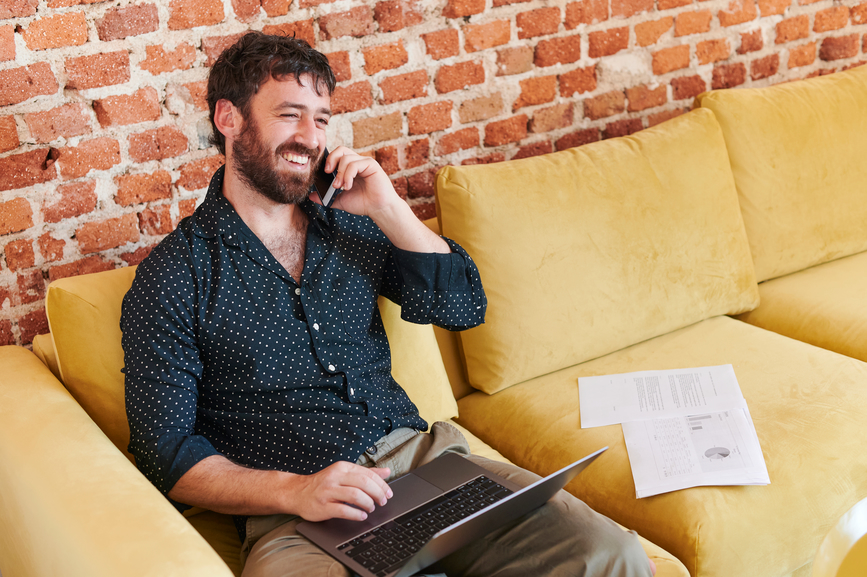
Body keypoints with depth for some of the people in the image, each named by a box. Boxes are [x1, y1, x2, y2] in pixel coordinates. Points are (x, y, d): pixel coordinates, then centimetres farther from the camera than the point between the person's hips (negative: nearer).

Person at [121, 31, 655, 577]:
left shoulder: (350, 224, 15)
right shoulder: (172, 276, 1)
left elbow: (464, 308, 11)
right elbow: (166, 450, -4)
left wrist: (388, 209, -1)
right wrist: (293, 491, -19)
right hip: (295, 519, -3)